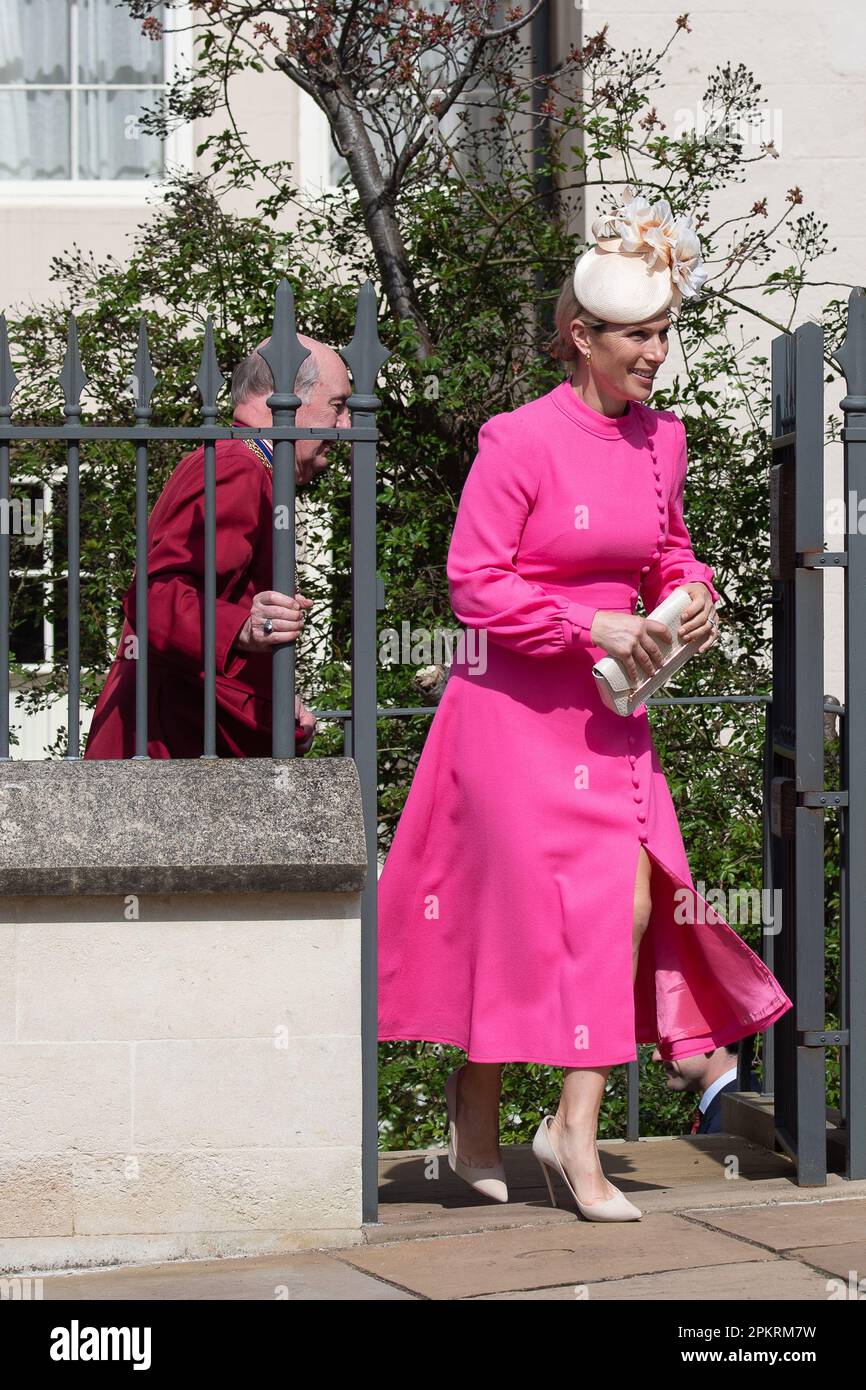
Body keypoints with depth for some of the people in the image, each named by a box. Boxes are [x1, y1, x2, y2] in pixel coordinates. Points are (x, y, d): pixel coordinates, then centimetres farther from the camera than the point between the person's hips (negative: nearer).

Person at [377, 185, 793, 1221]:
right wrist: (589, 624, -19)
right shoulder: (518, 442, -14)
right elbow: (473, 588, -13)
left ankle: (573, 1129, 3)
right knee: (525, 910, -2)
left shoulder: (660, 439, 6)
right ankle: (474, 1108, 17)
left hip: (607, 709, 6)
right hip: (515, 705, -6)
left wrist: (692, 598, -1)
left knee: (635, 903, -5)